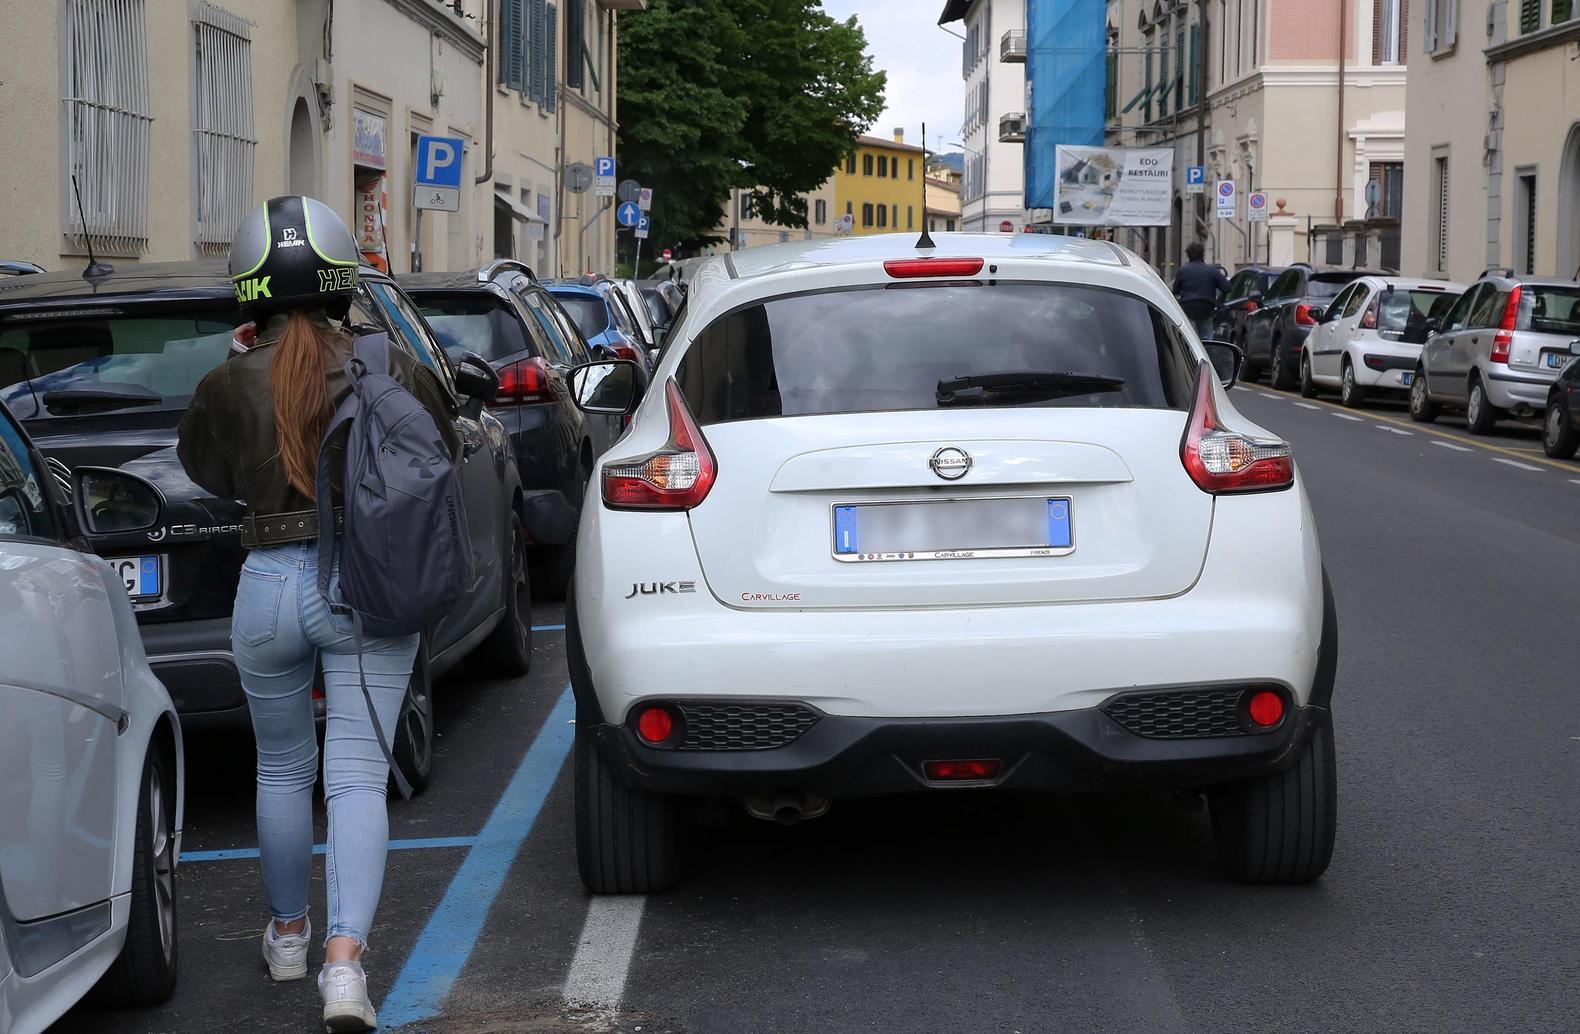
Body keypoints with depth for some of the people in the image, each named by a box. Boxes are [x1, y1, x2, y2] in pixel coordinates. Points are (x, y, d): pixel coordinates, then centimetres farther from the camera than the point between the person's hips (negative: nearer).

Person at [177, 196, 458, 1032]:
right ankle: (345, 958, -13)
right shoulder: (393, 372, -6)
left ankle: (287, 933, 36)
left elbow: (207, 473, 13)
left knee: (282, 769, 20)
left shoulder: (229, 386, -6)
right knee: (357, 777, 0)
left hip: (271, 585, 1)